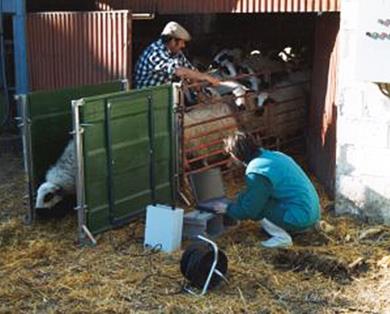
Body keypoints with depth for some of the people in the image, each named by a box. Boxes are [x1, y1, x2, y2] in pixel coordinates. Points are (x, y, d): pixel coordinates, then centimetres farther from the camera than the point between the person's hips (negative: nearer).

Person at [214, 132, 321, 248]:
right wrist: (235, 205, 28)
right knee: (258, 199, 18)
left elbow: (249, 210, -12)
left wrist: (227, 209, 5)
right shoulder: (273, 155, 9)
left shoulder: (256, 172, -19)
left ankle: (281, 237, -1)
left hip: (300, 219, -9)